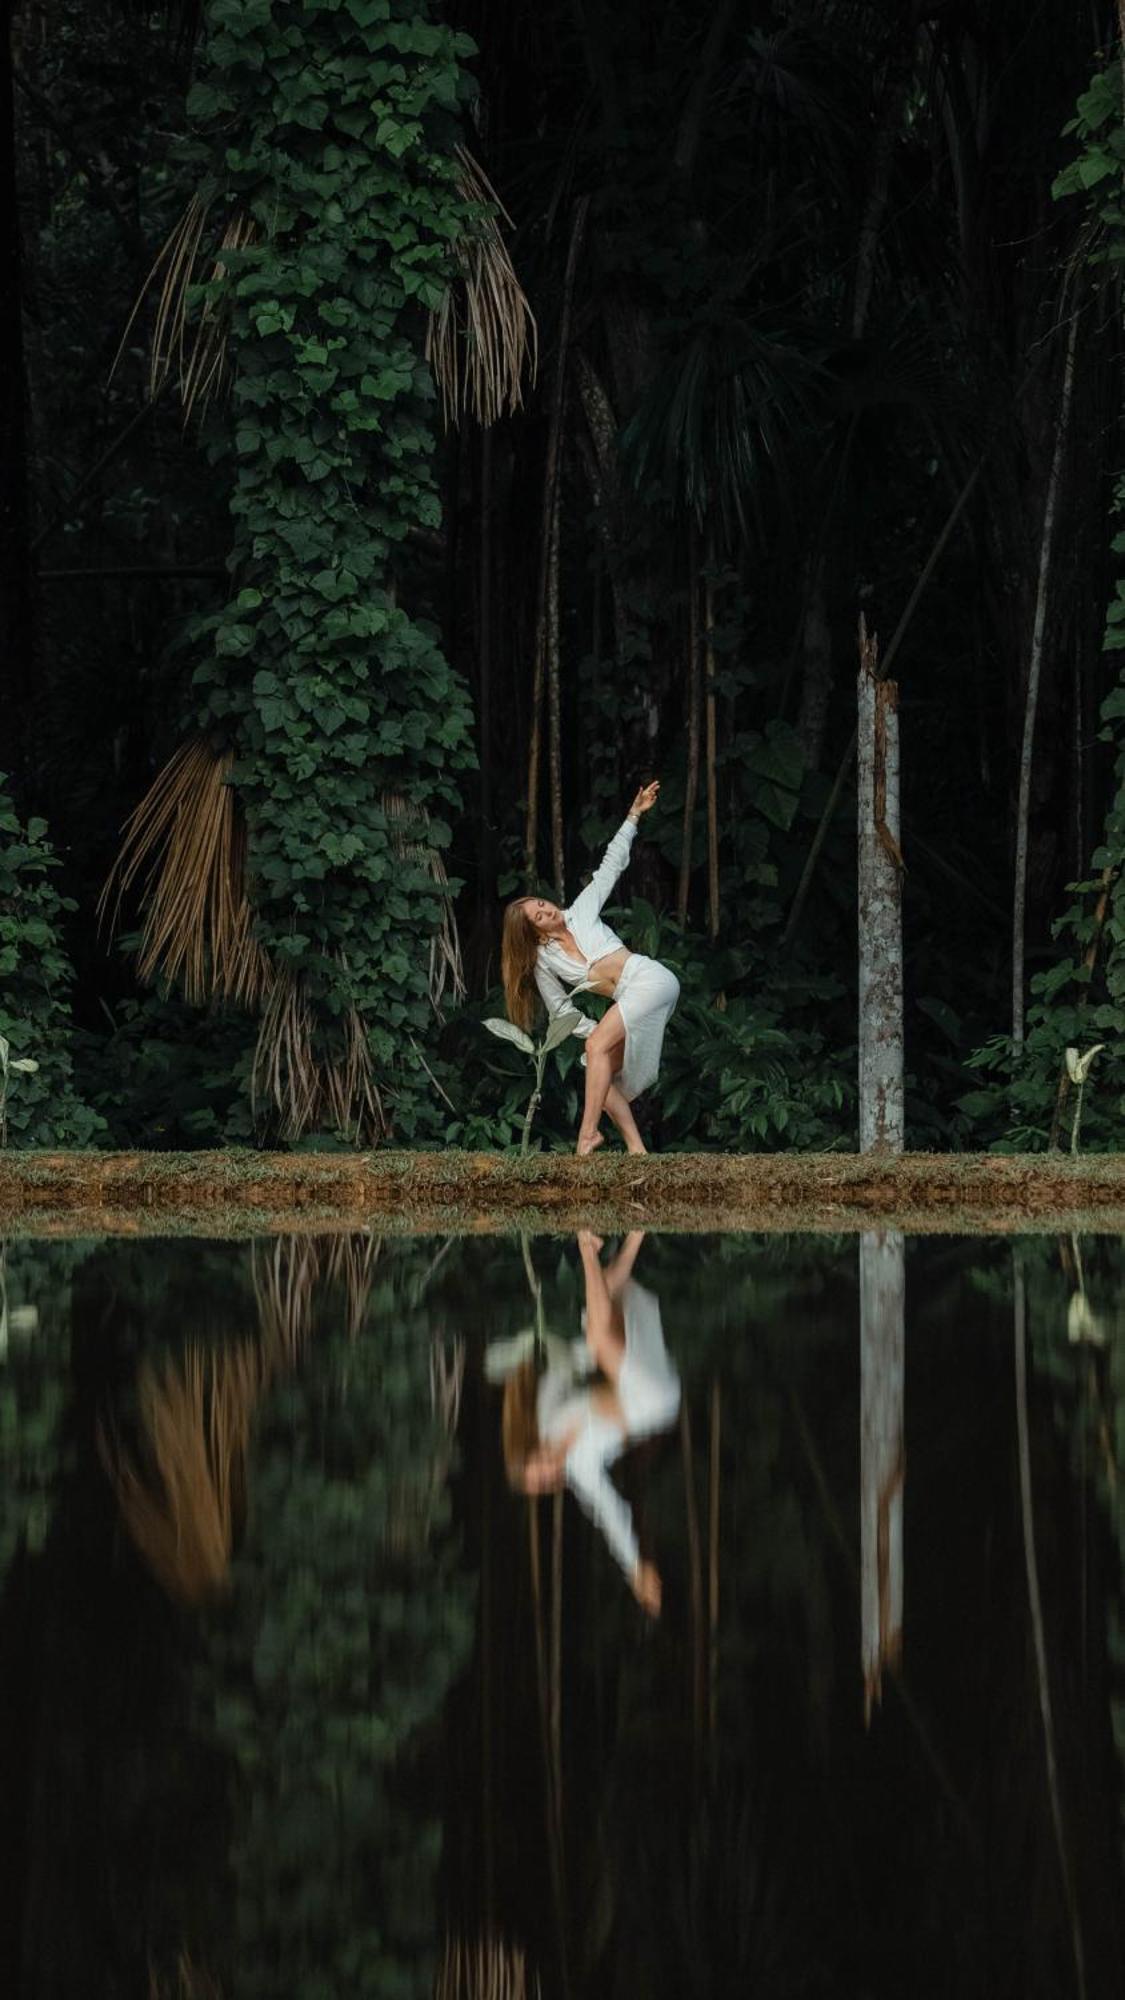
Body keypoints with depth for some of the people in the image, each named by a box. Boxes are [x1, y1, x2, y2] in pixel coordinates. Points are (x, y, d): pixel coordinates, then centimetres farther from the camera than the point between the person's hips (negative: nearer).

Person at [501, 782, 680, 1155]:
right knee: (604, 1073, -6)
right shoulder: (543, 960, 11)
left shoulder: (581, 911, 6)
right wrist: (598, 1030, 2)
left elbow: (610, 866, 12)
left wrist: (633, 817, 10)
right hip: (629, 1000, 6)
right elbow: (561, 1010, 14)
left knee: (597, 1047, -21)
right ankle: (637, 1150, -6)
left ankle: (588, 1133, -25)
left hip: (650, 980, -6)